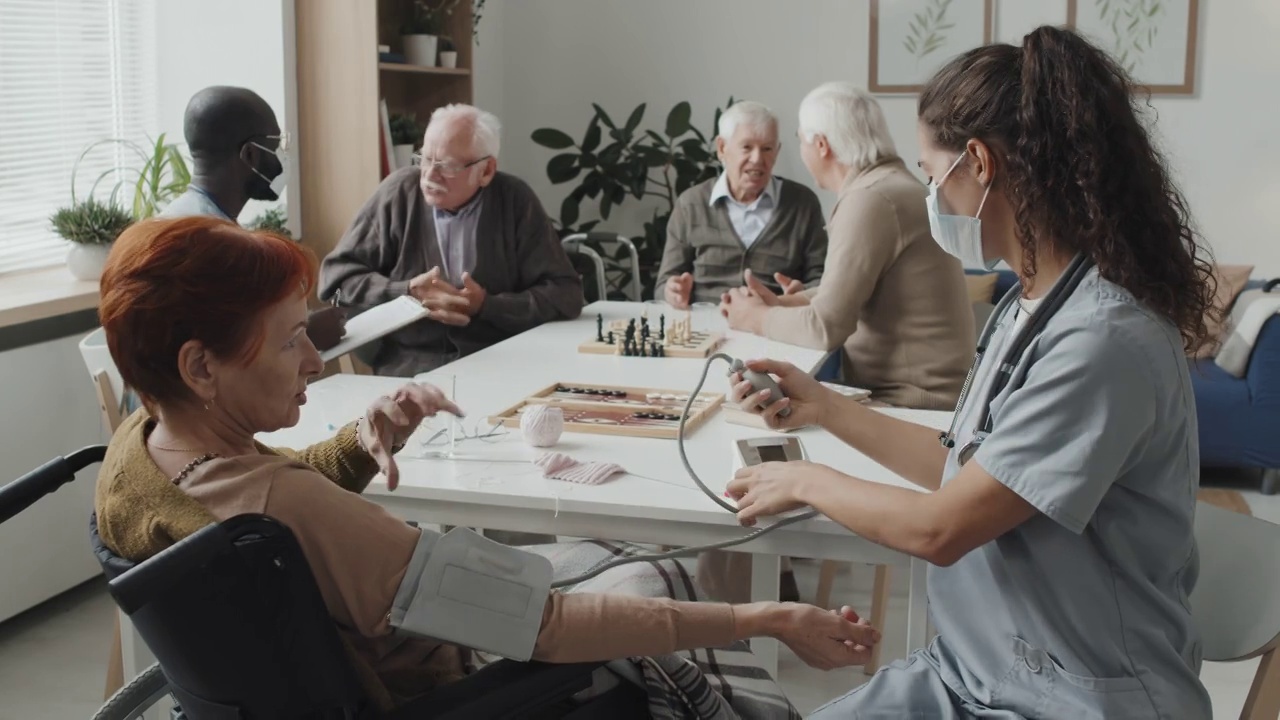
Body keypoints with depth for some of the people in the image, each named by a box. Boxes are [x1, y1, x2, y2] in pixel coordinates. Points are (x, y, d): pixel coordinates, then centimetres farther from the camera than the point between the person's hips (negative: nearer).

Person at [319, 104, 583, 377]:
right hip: (409, 369, 0)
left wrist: (486, 305, -11)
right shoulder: (399, 191, 0)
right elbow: (336, 276, 4)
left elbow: (565, 293, -1)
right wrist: (407, 294, -10)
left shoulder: (515, 201, 0)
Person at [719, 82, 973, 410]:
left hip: (910, 402, -8)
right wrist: (781, 304, 8)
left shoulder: (870, 199, -19)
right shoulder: (888, 184, 11)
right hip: (903, 389, 8)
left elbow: (825, 326, -21)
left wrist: (757, 318, -3)